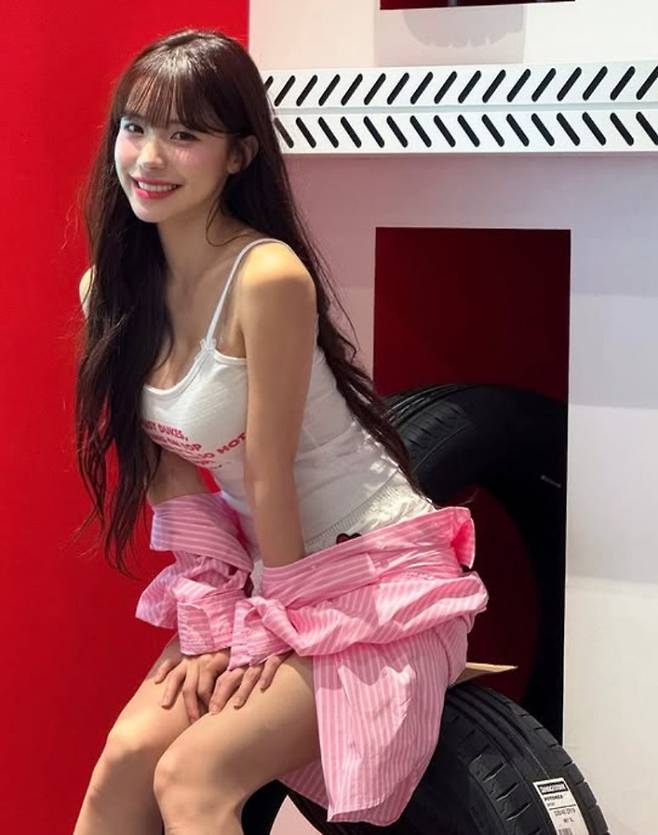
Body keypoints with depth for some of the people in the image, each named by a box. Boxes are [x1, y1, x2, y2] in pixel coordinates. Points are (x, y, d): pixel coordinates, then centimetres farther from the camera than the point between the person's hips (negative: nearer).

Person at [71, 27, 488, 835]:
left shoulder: (267, 278, -25)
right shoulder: (109, 290, -2)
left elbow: (269, 474, -19)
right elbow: (170, 472, 0)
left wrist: (273, 629, -11)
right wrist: (209, 621, -4)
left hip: (376, 578, -6)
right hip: (259, 575, 7)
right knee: (126, 760, -8)